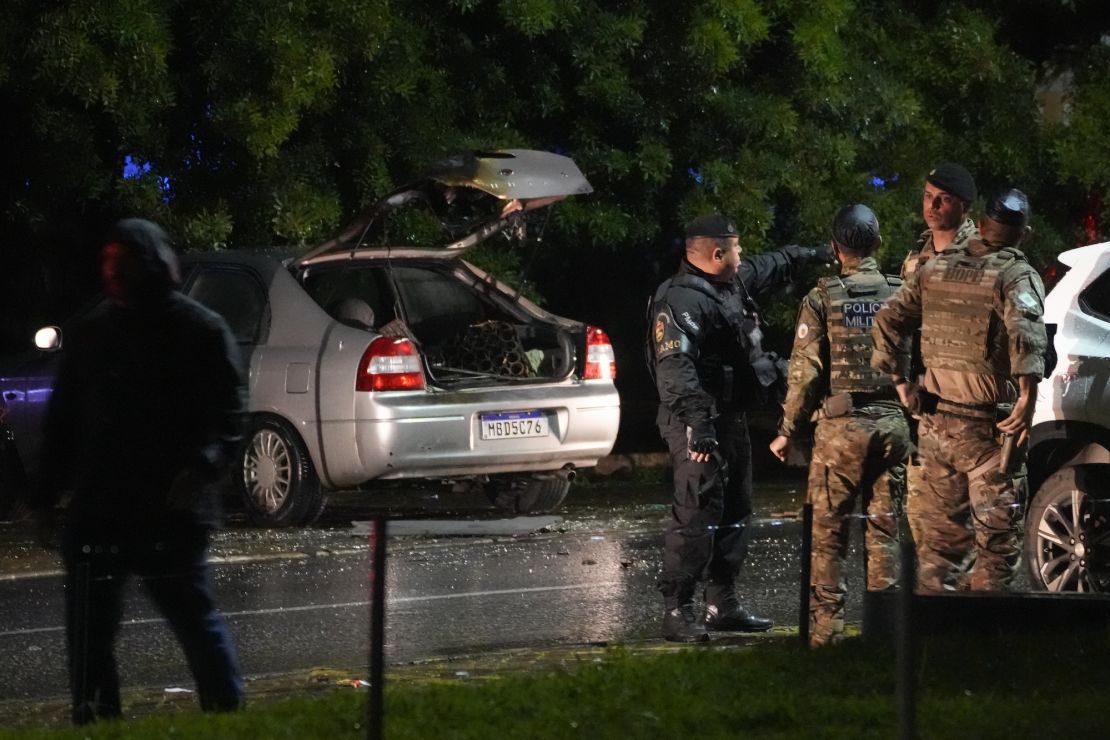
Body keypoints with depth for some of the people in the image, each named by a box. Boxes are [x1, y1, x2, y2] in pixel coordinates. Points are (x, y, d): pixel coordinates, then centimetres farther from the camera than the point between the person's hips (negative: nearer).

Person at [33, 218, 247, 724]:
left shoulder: (201, 331, -3)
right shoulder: (90, 334, 13)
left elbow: (228, 417, -8)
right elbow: (63, 419, 17)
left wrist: (201, 465, -26)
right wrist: (48, 492, 8)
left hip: (171, 512, -5)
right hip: (96, 512, 5)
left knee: (195, 617, -1)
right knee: (88, 627, 7)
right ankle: (94, 722, 15)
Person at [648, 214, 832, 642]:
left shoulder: (735, 282, 13)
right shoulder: (682, 301, -19)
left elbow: (772, 267, 35)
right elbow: (675, 367, -29)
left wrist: (812, 255, 47)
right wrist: (697, 422, -37)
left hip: (731, 419, 11)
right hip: (700, 425, -11)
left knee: (734, 514, 15)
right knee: (697, 516, -13)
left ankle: (722, 603, 23)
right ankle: (677, 611, -12)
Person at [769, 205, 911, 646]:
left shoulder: (822, 299, -4)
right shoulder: (901, 295, 4)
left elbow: (805, 373, -7)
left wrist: (788, 431, 2)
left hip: (841, 426, -3)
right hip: (893, 424, 3)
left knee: (829, 532, 3)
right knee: (884, 529, 9)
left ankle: (826, 626, 1)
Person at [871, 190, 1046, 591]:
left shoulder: (937, 268, 10)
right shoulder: (1016, 275, -9)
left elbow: (887, 321, 11)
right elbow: (1025, 332, -27)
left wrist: (900, 383, 15)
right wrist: (1028, 399, -28)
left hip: (935, 419, 6)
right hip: (984, 425, -6)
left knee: (941, 529, 15)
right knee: (997, 534, -1)